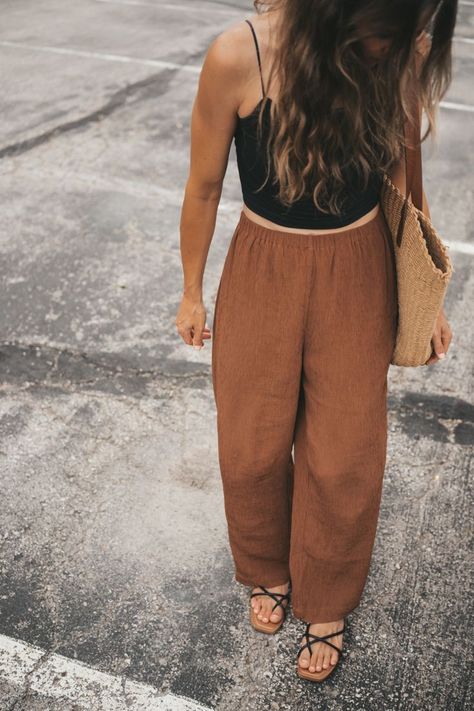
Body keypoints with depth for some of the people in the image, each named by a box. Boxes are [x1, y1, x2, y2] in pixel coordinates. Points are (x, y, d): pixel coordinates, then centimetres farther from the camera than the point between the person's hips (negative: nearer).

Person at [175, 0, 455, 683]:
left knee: (343, 458, 10)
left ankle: (327, 603, 37)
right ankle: (268, 569, 46)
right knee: (254, 447, 14)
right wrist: (192, 292, 5)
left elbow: (404, 180, 2)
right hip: (263, 275, -1)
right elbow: (204, 188, -7)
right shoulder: (239, 56, -21)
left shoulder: (405, 56, -13)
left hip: (358, 280, 1)